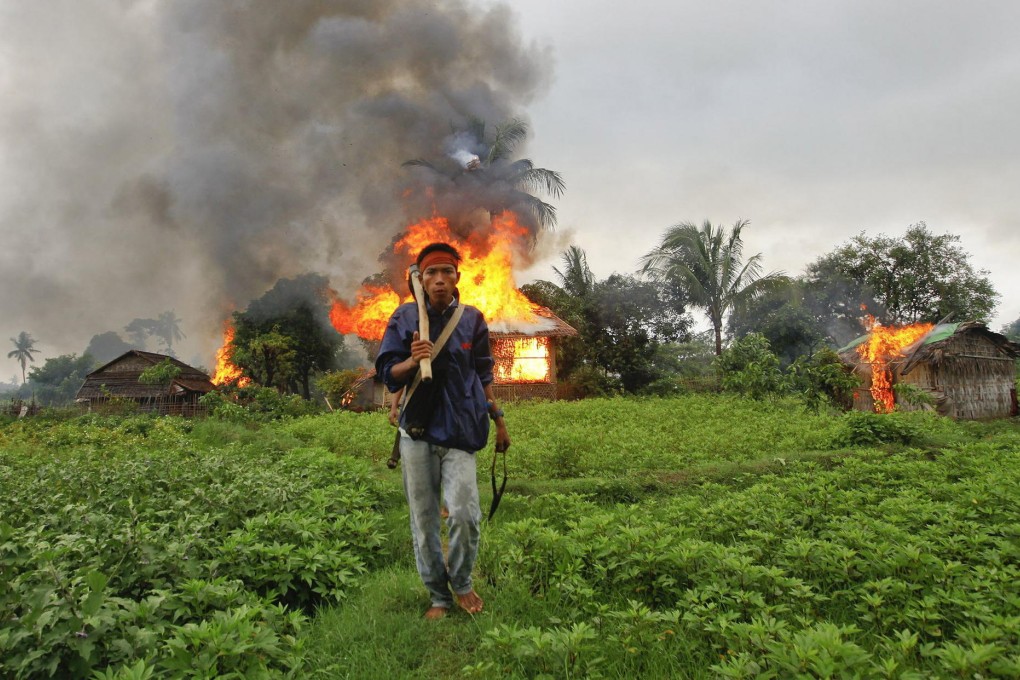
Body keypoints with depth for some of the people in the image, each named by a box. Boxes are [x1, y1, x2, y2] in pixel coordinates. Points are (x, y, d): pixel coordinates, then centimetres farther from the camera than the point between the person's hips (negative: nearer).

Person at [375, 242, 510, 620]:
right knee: (423, 518, 7)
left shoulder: (472, 319, 5)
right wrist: (412, 361, -19)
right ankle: (438, 596, 25)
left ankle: (461, 583, 15)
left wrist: (498, 420, 14)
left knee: (464, 513, -14)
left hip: (459, 429, 0)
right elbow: (388, 373, 2)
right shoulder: (405, 317, 2)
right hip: (417, 430, 1)